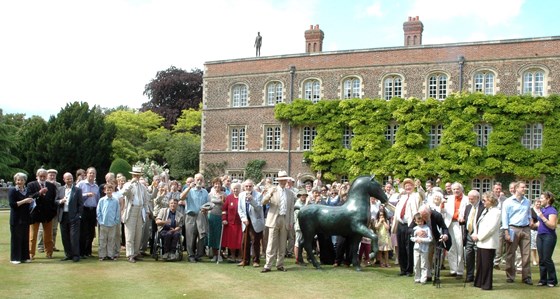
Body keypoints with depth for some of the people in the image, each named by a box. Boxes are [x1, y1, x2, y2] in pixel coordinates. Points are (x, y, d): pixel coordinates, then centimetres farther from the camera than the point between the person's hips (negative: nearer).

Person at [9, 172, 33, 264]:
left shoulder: (27, 190, 12)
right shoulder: (12, 190, -4)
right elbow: (12, 204, -13)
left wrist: (31, 201, 4)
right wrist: (24, 201, -17)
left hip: (25, 218, 5)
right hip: (16, 219, -5)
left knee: (25, 238, 8)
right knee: (16, 238, 0)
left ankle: (24, 257, 15)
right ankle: (15, 258, 7)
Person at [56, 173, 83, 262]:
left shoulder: (77, 190, 0)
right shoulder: (60, 189, 11)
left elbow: (80, 204, -1)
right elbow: (56, 201, 11)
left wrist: (79, 215, -8)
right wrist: (60, 201, -11)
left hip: (73, 217, -4)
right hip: (63, 216, 4)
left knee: (74, 237, -5)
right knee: (65, 237, 9)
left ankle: (76, 255, 1)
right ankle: (68, 254, 19)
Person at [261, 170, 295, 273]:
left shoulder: (290, 193, 12)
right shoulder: (273, 190, 5)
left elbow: (291, 209, 13)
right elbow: (263, 202, -5)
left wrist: (291, 222, 5)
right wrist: (270, 194, -23)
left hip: (285, 220, 3)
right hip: (274, 219, -3)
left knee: (282, 244, 8)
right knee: (272, 244, -5)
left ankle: (280, 265, 15)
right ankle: (268, 265, -3)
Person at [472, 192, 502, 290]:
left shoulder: (496, 212, -10)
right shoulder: (485, 210, 19)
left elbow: (490, 228, -18)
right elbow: (478, 224, 18)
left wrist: (479, 237, -15)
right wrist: (475, 234, 2)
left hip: (488, 243, -9)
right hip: (480, 242, 9)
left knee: (487, 265, -1)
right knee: (479, 264, 13)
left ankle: (486, 285, 8)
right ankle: (479, 282, 22)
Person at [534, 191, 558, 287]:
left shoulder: (552, 210, -11)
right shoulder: (542, 210, 14)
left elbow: (552, 226, -19)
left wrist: (542, 217, -24)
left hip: (549, 237, -8)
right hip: (540, 236, 8)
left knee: (547, 259, -5)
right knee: (541, 260, 8)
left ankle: (552, 281, 7)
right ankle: (543, 280, 15)